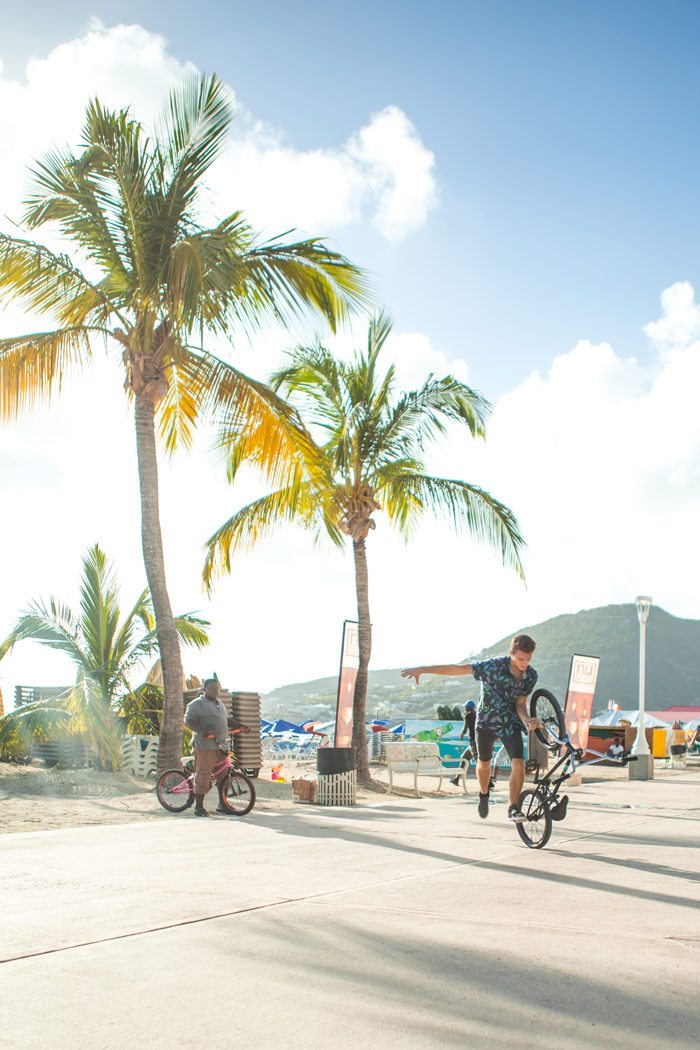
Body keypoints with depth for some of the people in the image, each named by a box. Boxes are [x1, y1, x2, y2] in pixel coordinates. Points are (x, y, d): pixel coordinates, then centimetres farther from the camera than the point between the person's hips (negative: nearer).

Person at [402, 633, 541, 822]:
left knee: (518, 764, -16)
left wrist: (527, 720, -29)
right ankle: (484, 794, 44)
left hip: (510, 723, 2)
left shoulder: (530, 676, -14)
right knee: (484, 763, 14)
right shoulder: (493, 666, -27)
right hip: (486, 720, -1)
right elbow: (457, 668, -25)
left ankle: (513, 808, -4)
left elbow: (520, 703, -5)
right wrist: (421, 669, -27)